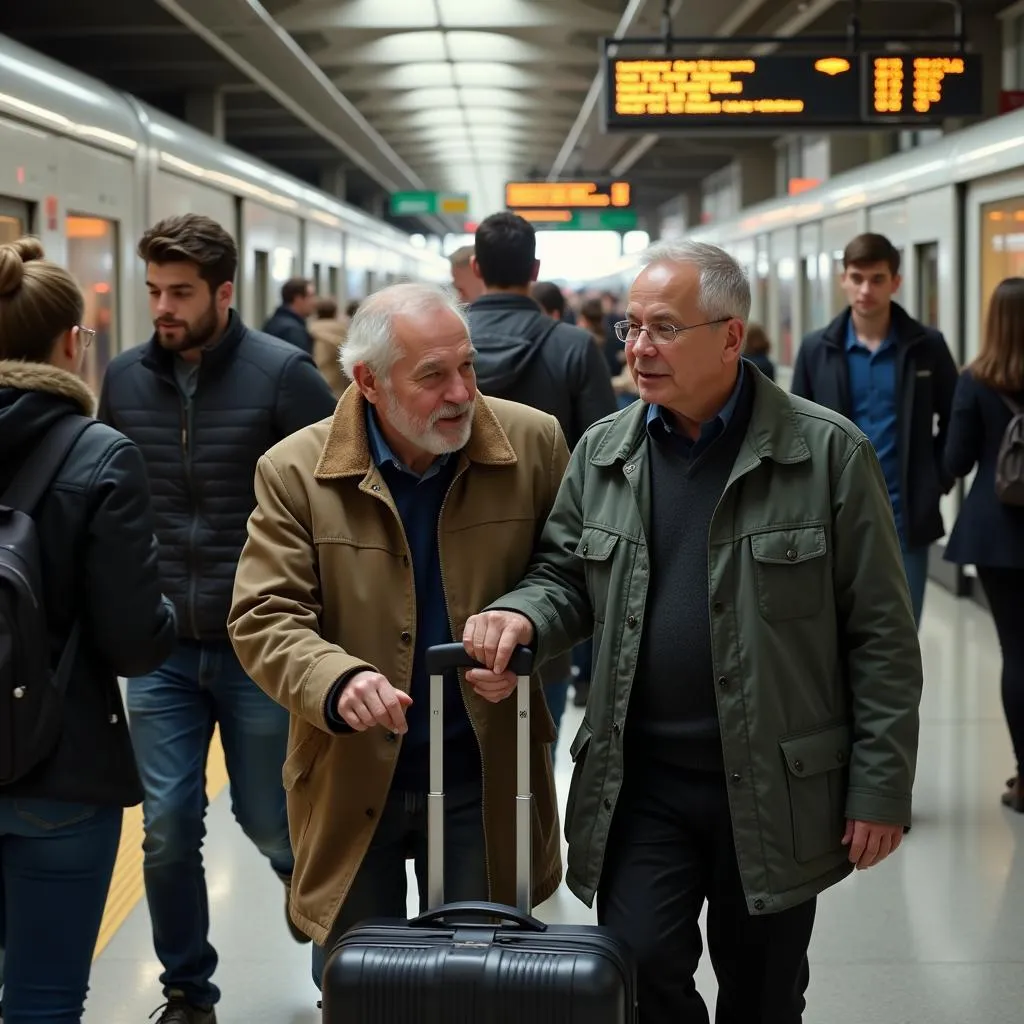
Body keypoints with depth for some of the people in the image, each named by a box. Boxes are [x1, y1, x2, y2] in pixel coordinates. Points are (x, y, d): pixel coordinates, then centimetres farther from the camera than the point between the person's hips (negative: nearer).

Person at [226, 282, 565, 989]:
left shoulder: (533, 445, -6)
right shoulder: (295, 472, -9)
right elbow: (265, 617, -12)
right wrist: (339, 681, -31)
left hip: (486, 778, 1)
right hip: (351, 781, 0)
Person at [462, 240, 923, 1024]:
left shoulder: (828, 452, -6)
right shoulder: (602, 452, 5)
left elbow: (880, 634, -5)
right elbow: (566, 576, 14)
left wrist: (881, 788, -7)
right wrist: (523, 616, -10)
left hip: (776, 785, -2)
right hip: (642, 782, 2)